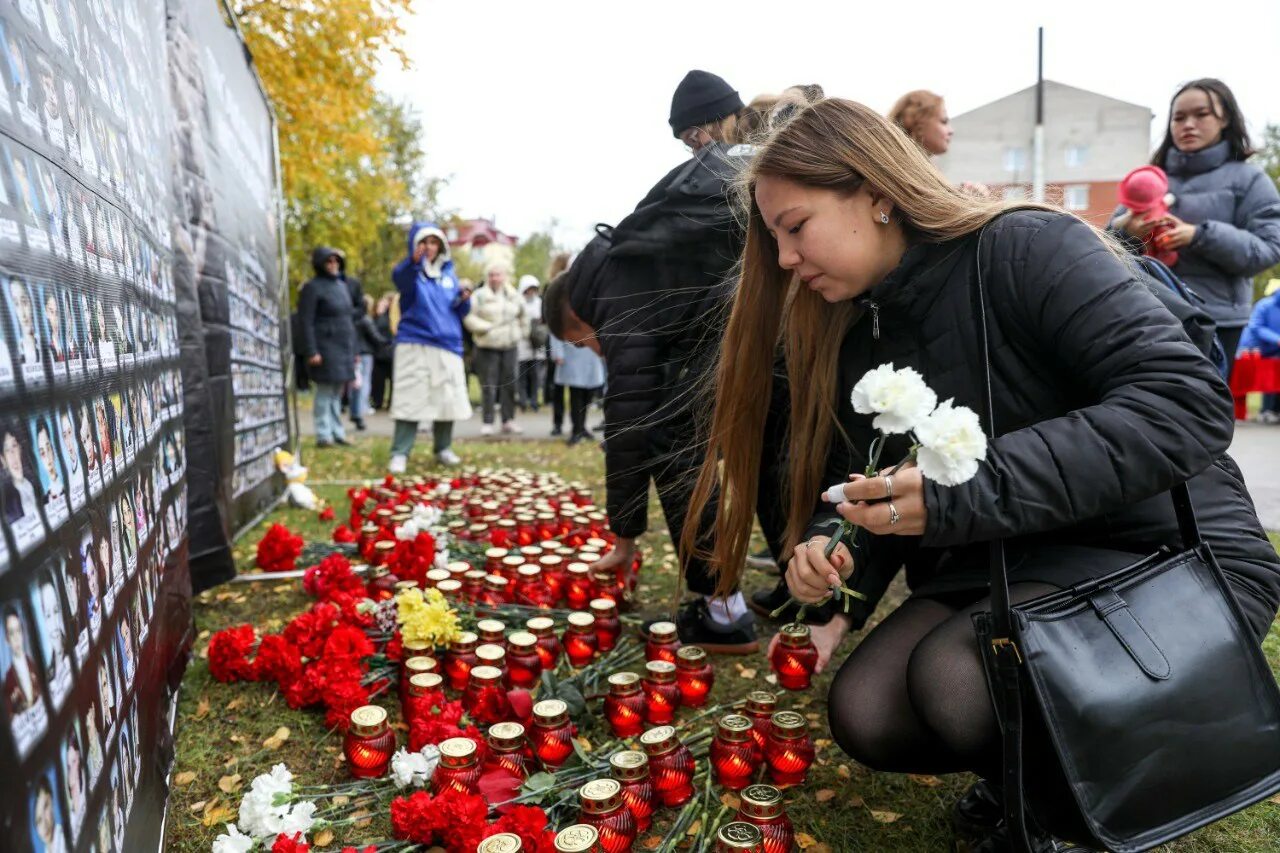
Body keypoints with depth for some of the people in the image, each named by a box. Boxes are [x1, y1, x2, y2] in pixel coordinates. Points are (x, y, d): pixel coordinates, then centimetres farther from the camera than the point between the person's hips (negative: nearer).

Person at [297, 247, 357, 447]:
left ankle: (337, 432, 16)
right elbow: (306, 322, -11)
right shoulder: (312, 287, -6)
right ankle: (323, 435, 1)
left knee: (337, 393, 10)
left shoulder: (342, 285, 16)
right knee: (325, 391, -4)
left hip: (344, 346, 7)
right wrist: (311, 351, -18)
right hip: (325, 346, -7)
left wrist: (354, 349, 17)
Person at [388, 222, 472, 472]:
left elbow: (460, 312, 18)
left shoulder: (449, 273, 14)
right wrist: (414, 261, -48)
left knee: (447, 400, 8)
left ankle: (443, 449, 22)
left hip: (447, 345, 5)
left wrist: (464, 299, -5)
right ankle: (400, 453, -4)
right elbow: (400, 278, -27)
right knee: (410, 400, -8)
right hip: (414, 345, -4)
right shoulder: (411, 271, -1)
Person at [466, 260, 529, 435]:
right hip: (487, 346, -4)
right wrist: (486, 327, -15)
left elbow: (523, 316, 24)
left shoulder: (514, 296, 10)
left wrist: (522, 332, 16)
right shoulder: (480, 296, -4)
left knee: (509, 384, 6)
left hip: (509, 346, 4)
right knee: (488, 386, -4)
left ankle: (508, 420, 17)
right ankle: (487, 422, 4)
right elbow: (469, 318, -8)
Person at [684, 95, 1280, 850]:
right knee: (864, 714, -15)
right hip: (998, 571, 6)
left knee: (955, 676, -29)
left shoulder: (1028, 249, -17)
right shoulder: (854, 339, 5)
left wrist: (969, 490, -33)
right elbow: (856, 490, 7)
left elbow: (1190, 402, -27)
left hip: (1173, 557, -6)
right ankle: (1036, 770, 14)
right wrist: (831, 560, -16)